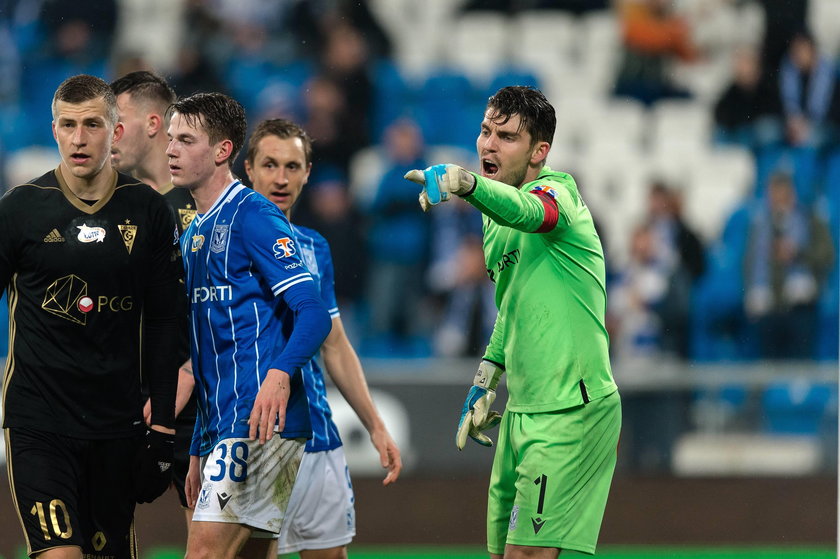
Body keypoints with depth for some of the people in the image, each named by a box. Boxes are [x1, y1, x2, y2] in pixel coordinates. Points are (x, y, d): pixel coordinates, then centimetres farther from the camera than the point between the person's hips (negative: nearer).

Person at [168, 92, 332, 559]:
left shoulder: (252, 215, -8)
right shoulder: (193, 234, 20)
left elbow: (313, 315, -16)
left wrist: (279, 373, -35)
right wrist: (199, 451, 23)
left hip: (259, 420, -9)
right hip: (223, 424, 9)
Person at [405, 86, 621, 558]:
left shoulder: (558, 191, -12)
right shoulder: (494, 220, 14)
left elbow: (525, 212, -39)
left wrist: (464, 181, -57)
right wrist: (486, 381, 21)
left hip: (572, 410, -9)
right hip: (521, 410, 9)